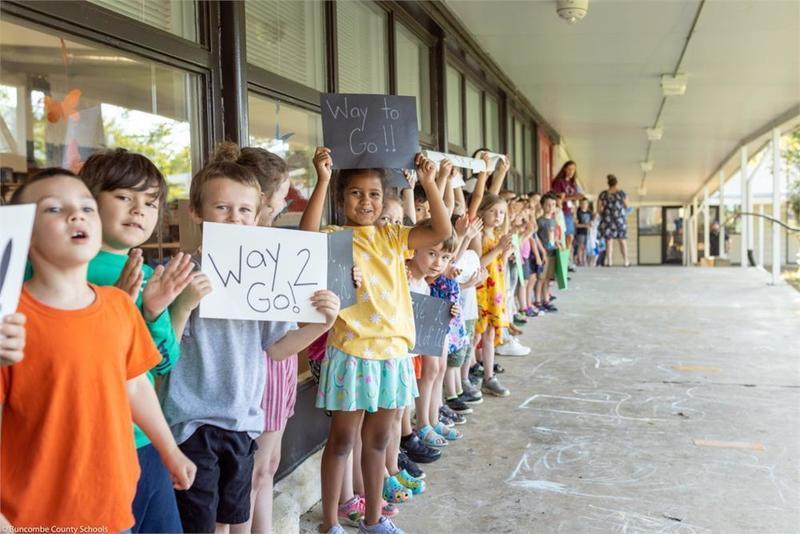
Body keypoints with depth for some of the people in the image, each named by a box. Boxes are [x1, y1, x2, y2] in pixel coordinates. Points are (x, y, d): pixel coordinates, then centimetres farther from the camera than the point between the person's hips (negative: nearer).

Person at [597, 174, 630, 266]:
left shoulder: (603, 194, -3)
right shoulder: (622, 193, -5)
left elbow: (599, 209, -3)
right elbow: (627, 206, 1)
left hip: (607, 220, 0)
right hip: (620, 219, 0)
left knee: (609, 241, 3)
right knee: (622, 241, 8)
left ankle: (609, 261, -3)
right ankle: (626, 261, 11)